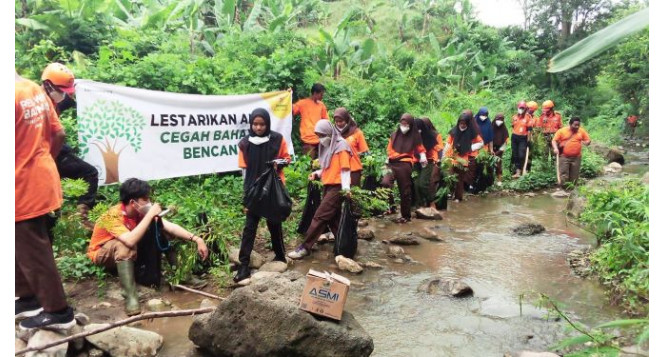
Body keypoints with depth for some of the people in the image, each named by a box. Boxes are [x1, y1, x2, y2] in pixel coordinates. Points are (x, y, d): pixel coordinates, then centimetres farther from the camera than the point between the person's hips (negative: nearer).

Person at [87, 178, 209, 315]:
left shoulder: (141, 211, -15)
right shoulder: (113, 215, -32)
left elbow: (170, 227, -19)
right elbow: (130, 241, -48)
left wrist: (197, 239, -30)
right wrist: (150, 215, -42)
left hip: (126, 252, 6)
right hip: (101, 254, -6)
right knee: (125, 245, -39)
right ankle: (130, 296, -35)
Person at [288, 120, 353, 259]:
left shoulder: (341, 146, -9)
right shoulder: (326, 146, 16)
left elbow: (345, 169, -16)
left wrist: (346, 187, -25)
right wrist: (317, 173, 3)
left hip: (337, 187, -9)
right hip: (328, 186, 9)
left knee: (319, 217, -9)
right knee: (333, 219, 10)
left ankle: (305, 248, -6)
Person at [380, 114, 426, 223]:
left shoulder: (415, 137, 2)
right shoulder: (394, 135, 10)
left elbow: (420, 150, 12)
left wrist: (423, 158, -2)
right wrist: (388, 160, 9)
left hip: (405, 165, -3)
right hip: (393, 164, 3)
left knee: (404, 191, 3)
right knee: (385, 183, -22)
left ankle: (406, 215, 17)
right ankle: (391, 206, -3)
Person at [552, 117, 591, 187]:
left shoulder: (581, 131, 8)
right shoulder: (562, 131, 0)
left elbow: (588, 140, 14)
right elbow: (554, 140, 1)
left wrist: (585, 143, -10)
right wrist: (555, 148, -17)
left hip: (576, 158, 3)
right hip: (564, 157, -2)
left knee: (574, 177, 6)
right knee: (563, 175, -5)